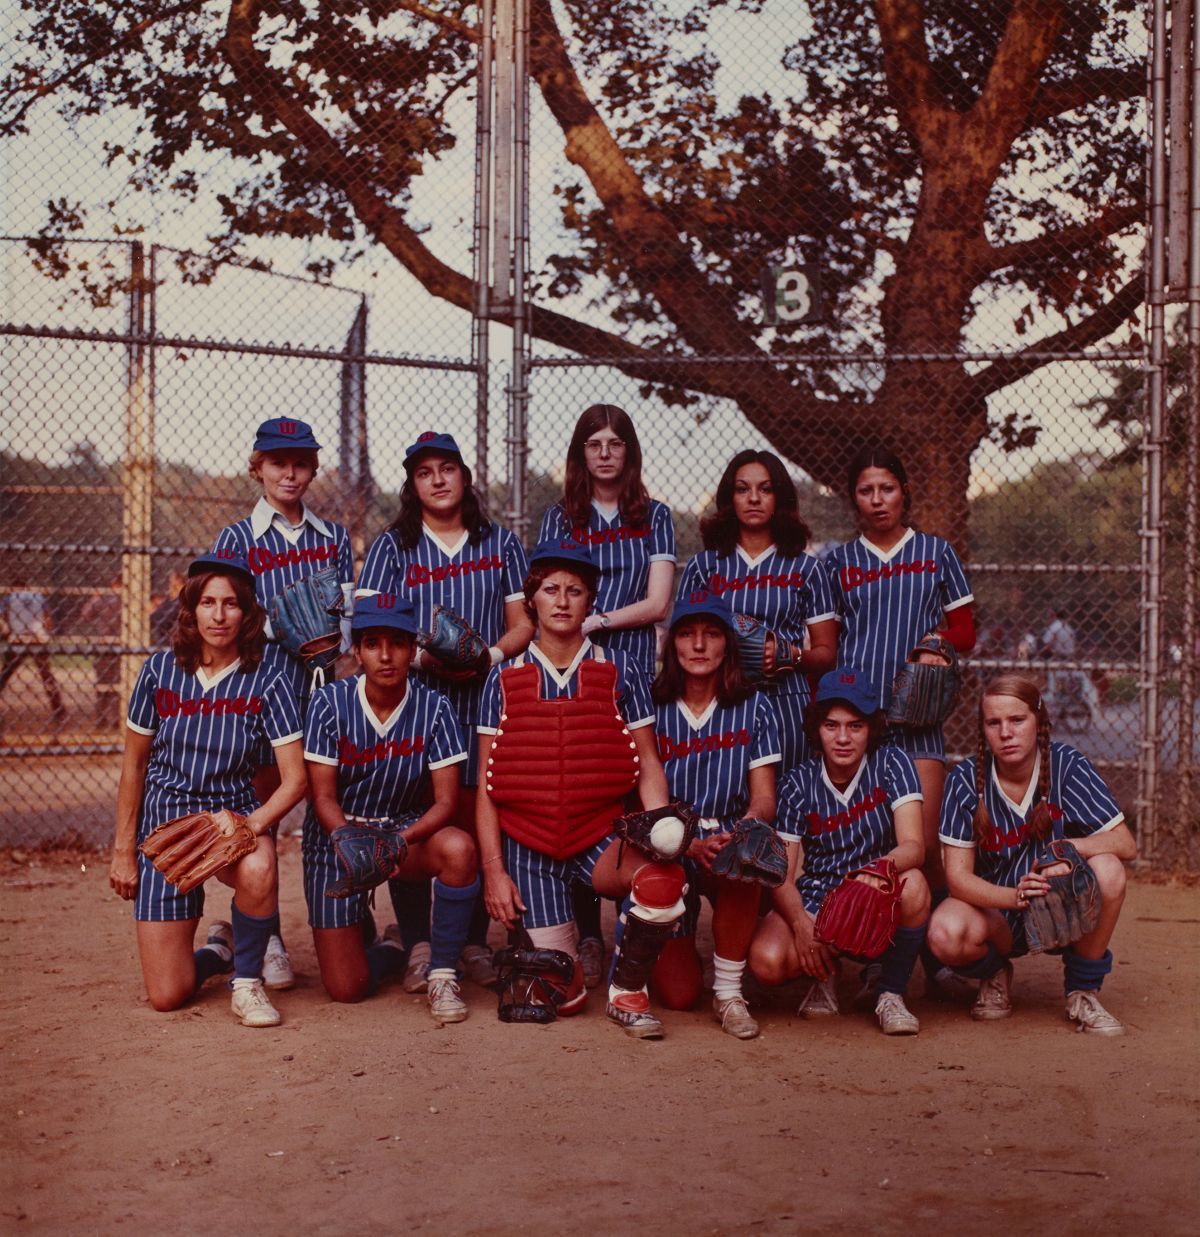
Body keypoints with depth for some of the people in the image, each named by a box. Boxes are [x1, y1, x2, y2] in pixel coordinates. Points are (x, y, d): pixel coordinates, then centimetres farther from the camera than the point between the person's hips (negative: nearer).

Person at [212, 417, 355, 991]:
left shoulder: (333, 536, 13)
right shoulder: (237, 538, 5)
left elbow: (348, 612, 9)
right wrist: (283, 627, -15)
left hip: (322, 684, 2)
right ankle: (267, 938, 10)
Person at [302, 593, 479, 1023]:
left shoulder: (434, 708, -9)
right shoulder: (330, 703, -10)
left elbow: (446, 799, -13)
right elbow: (323, 797, -11)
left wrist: (404, 839, -32)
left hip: (408, 830, 1)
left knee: (460, 848, -36)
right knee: (345, 988, -10)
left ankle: (442, 974, -15)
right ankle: (389, 949, 28)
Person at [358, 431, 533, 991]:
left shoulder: (501, 544, 14)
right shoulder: (392, 546, 10)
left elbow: (522, 622, 11)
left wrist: (490, 655, -9)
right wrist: (421, 656, -14)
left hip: (483, 702, 1)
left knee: (478, 821, -3)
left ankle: (474, 943, 9)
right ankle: (418, 945, 5)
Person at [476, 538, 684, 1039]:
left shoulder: (619, 671, 3)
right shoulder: (504, 680, 4)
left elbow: (648, 767, 1)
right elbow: (487, 786, 4)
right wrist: (493, 870, -4)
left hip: (601, 834, 0)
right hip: (528, 845, 0)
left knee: (663, 882, -33)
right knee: (562, 997, -7)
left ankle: (626, 992, -5)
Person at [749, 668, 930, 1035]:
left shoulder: (892, 764, -8)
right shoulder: (800, 783, -5)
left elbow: (913, 845, -21)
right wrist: (801, 925, -29)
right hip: (816, 899, 1)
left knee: (912, 885, -36)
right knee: (766, 961, -29)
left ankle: (889, 993, -10)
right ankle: (826, 971, 9)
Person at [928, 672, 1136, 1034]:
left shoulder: (1068, 766, -12)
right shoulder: (966, 781, -12)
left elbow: (1126, 844, -13)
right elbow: (958, 876, -15)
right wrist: (1015, 896, -34)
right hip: (996, 910, 0)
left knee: (1108, 871, -30)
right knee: (946, 934, -33)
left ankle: (1083, 991, -6)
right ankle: (995, 973, 6)